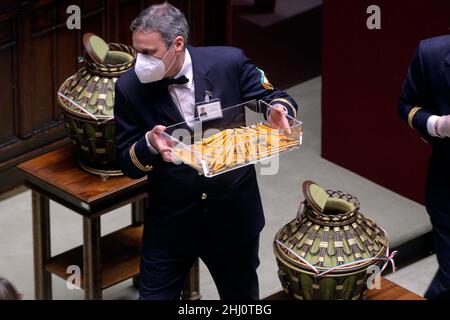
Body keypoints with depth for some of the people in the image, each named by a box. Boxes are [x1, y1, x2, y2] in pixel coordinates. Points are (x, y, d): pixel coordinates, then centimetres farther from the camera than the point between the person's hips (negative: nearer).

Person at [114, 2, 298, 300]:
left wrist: (278, 111, -24)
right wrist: (150, 143, -29)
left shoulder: (229, 63, -14)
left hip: (234, 214, 0)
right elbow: (128, 164, -6)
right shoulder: (130, 88, -11)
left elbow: (275, 99, 0)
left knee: (242, 297, 17)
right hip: (170, 220, 0)